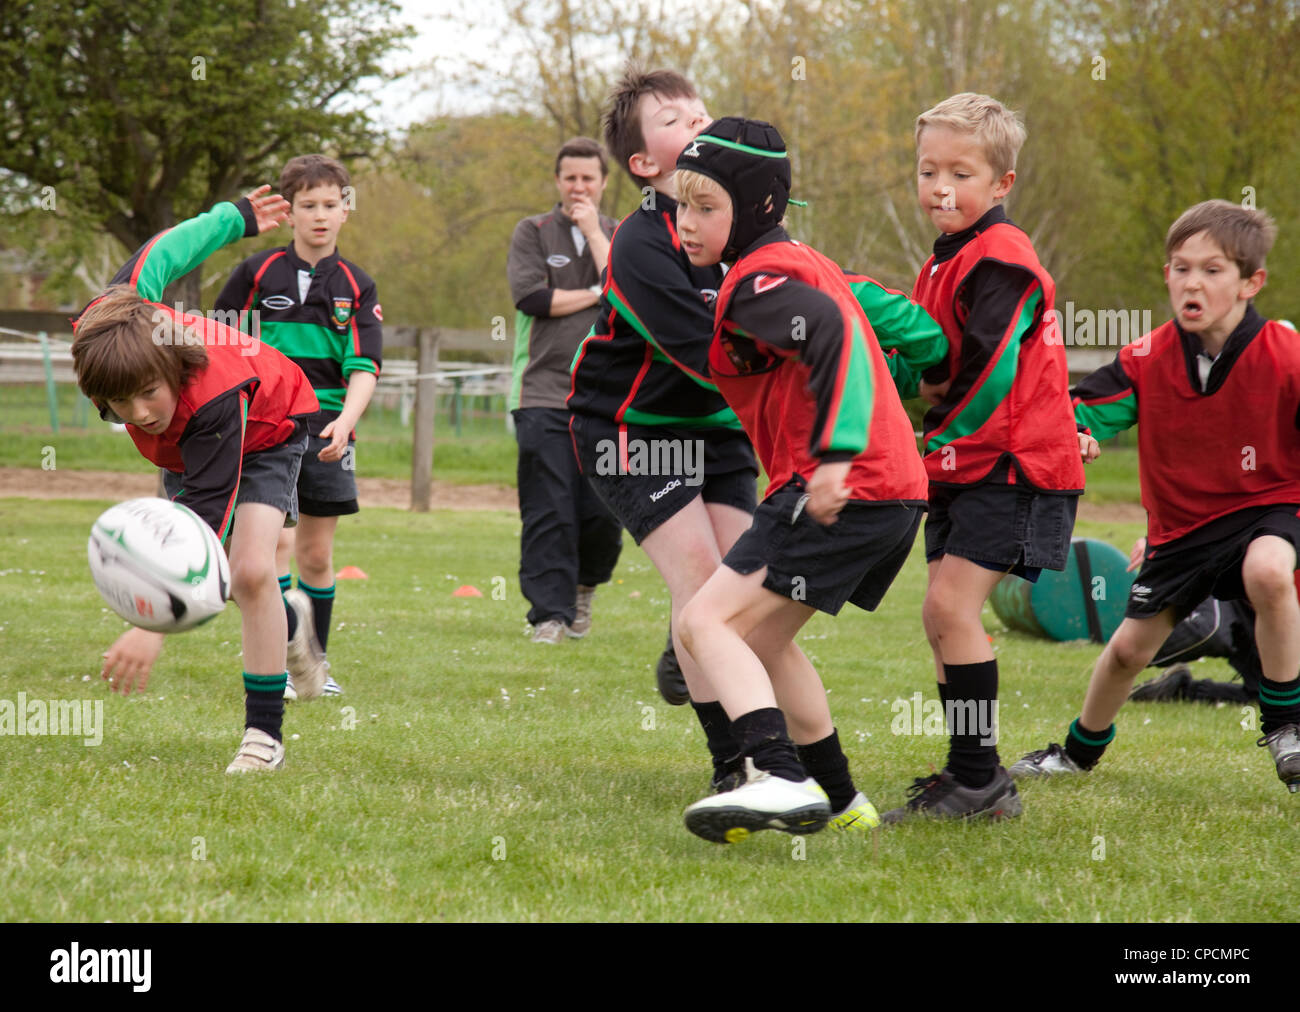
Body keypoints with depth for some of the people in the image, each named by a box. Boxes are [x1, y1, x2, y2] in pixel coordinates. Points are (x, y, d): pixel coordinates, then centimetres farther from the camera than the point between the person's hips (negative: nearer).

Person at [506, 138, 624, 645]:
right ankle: (550, 612, -2)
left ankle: (584, 585, 26)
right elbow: (531, 296, -8)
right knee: (547, 511, -7)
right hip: (543, 393, -1)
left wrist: (592, 231, -4)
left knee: (603, 510, -1)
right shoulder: (532, 233, 8)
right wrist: (596, 294, -2)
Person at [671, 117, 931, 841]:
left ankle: (783, 780, -28)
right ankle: (839, 801, 29)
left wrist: (834, 455, -35)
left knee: (708, 622, -14)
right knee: (763, 639, 23)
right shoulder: (802, 262, 21)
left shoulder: (757, 282, -10)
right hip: (898, 488, 10)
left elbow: (836, 332, -28)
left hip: (845, 490, -10)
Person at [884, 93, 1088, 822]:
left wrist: (941, 443, -8)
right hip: (964, 465, 10)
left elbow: (991, 371, -18)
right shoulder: (944, 264, 17)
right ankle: (971, 778, 17)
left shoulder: (1001, 260, -14)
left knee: (952, 604, -17)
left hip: (1013, 464, -10)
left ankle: (979, 781, -13)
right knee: (944, 618, 9)